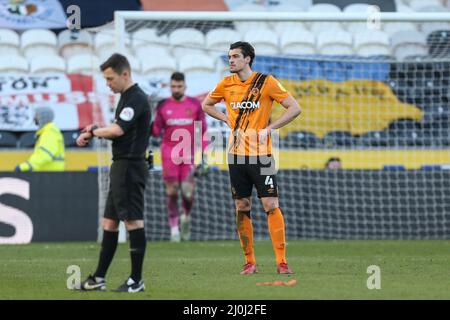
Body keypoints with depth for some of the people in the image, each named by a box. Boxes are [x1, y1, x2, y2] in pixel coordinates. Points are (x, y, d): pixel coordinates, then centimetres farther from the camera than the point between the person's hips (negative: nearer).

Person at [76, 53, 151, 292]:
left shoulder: (136, 98, -14)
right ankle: (98, 279, 15)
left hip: (130, 167, -11)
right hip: (121, 166, 11)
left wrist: (93, 132, -8)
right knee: (110, 222, 12)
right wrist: (95, 133, 6)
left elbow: (117, 130, -25)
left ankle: (136, 280, -5)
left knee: (133, 221, -7)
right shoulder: (127, 98, 18)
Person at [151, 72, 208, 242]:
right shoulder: (163, 105, 4)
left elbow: (202, 130, 8)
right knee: (171, 191, -3)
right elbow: (156, 131, 4)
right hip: (169, 152, 0)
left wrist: (202, 153, 1)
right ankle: (174, 228, 4)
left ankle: (186, 217, 22)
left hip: (189, 153, 0)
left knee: (188, 192, -8)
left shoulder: (195, 104, 5)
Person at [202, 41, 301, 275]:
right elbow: (206, 105, 24)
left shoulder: (266, 82, -5)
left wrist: (269, 128, -11)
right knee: (242, 208, 4)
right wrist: (228, 119, 8)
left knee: (271, 205, -9)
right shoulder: (226, 84, 7)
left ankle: (281, 262, -8)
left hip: (260, 153, -4)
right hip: (236, 155, 4)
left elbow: (294, 108, -5)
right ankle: (249, 262, 11)